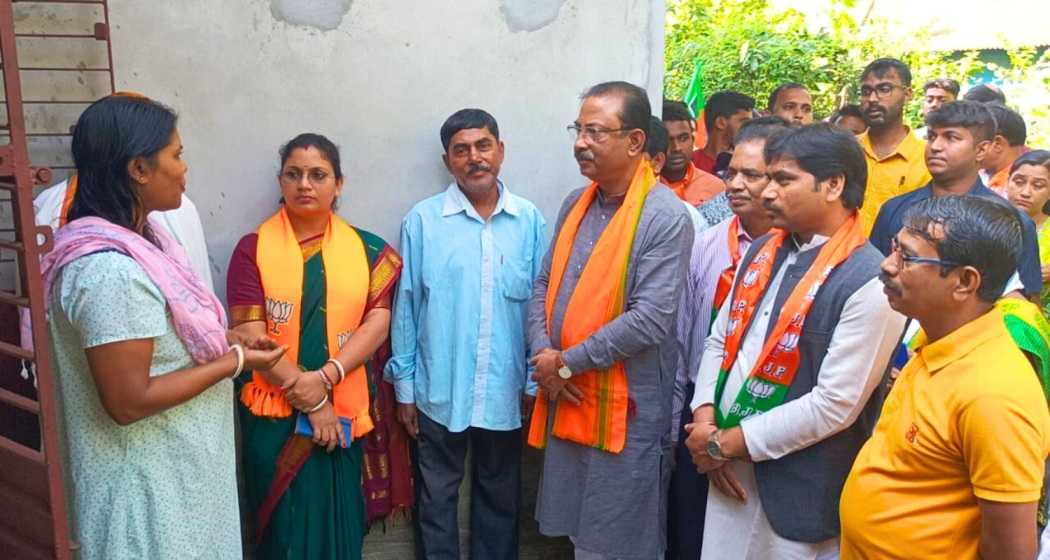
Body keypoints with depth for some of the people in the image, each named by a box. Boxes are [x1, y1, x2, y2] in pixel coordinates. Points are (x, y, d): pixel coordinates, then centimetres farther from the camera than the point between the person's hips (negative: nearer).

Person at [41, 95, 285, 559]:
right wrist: (235, 362, -19)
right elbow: (129, 401, -27)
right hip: (148, 487, -9)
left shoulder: (139, 238, 3)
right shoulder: (111, 270, -27)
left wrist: (227, 342, 1)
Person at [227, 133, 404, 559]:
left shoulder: (366, 249, 4)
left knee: (338, 522, 13)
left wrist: (325, 378, -19)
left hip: (344, 411, 2)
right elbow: (250, 336, -10)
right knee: (284, 526, 9)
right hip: (273, 412, -1)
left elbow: (378, 321, -5)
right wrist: (310, 400, -13)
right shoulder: (253, 248, -3)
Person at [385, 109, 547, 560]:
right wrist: (404, 386, -1)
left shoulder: (529, 220, -2)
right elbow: (406, 307, -2)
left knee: (499, 496, 18)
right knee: (437, 497, 14)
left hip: (505, 391, 1)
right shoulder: (422, 220, -5)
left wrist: (535, 380, 2)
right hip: (439, 391, -1)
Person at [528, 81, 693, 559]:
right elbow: (543, 285, 10)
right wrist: (542, 353, -8)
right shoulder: (575, 204, 7)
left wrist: (567, 362, -15)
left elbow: (650, 321, -22)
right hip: (565, 401, 7)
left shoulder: (666, 218, -15)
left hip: (626, 409, -6)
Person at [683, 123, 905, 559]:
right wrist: (705, 422, -5)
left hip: (799, 490, -6)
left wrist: (727, 442, -13)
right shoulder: (762, 251, 6)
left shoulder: (870, 282, -17)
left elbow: (835, 405, -19)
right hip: (729, 469, 6)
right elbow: (719, 340, 10)